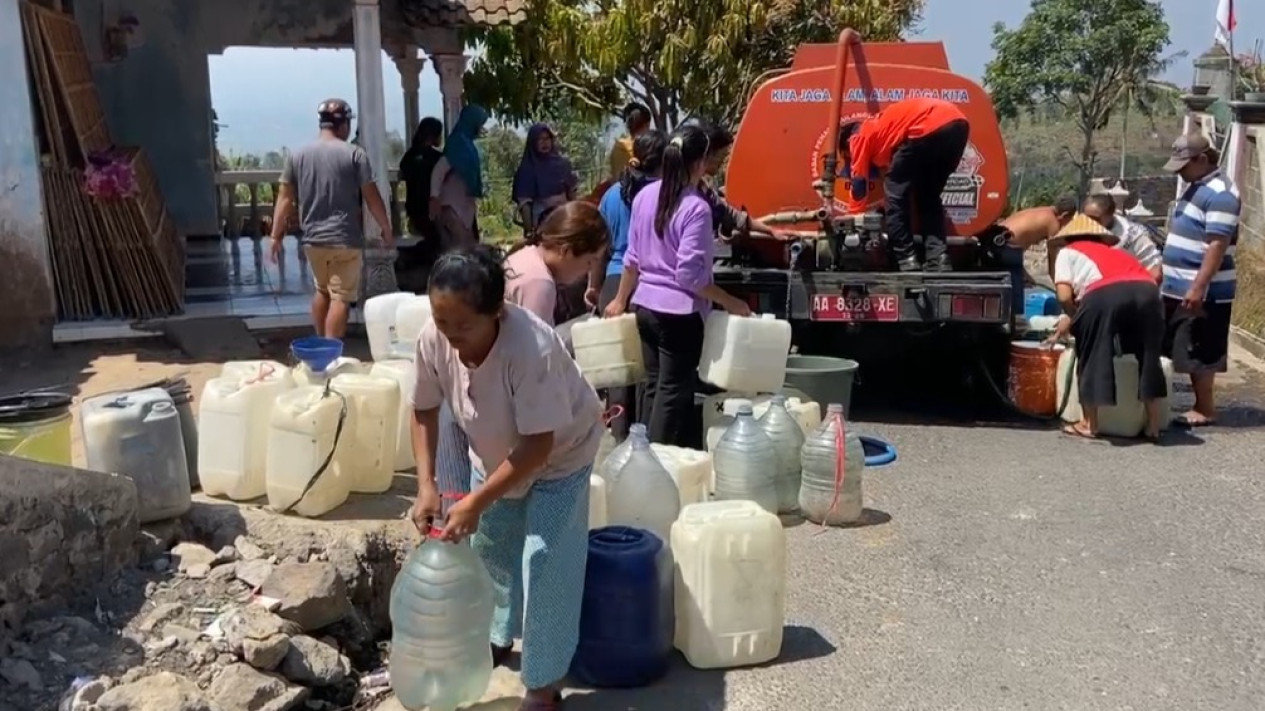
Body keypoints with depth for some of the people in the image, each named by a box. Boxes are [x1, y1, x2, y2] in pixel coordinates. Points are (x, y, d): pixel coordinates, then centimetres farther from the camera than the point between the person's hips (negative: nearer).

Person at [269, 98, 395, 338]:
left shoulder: (298, 155, 4)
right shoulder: (354, 154, -7)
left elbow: (285, 198, 4)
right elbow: (372, 197, -6)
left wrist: (276, 236, 9)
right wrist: (387, 229, 6)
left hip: (313, 239, 5)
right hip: (345, 239, -5)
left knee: (322, 290, 23)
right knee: (341, 298, -2)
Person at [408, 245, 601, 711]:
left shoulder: (531, 348, -41)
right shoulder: (433, 339, -25)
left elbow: (539, 444, -35)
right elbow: (424, 411, -9)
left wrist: (476, 503, -34)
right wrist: (427, 485, -19)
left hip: (559, 455, -6)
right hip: (496, 453, 6)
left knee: (543, 562, -8)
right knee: (489, 546, 18)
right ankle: (500, 637, 43)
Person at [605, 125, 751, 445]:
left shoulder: (645, 195, 4)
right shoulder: (696, 207, -17)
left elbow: (632, 258, 11)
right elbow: (690, 275, -20)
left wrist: (620, 300, 22)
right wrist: (730, 303, -10)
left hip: (645, 306, 7)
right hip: (679, 312, -7)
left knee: (652, 385, 17)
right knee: (674, 392, 3)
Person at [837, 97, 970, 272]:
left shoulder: (860, 137, 18)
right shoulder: (880, 128, 39)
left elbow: (859, 184, 17)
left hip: (929, 127, -8)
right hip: (957, 123, 8)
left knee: (895, 193, 7)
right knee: (929, 197, 20)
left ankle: (907, 261, 1)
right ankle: (937, 259, 7)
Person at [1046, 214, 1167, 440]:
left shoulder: (1069, 252, 25)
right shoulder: (1114, 251, 41)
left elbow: (1064, 296, 9)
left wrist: (1073, 317, 30)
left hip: (1105, 294, -5)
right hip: (1147, 290, 5)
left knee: (1092, 356, 11)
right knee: (1149, 356, 19)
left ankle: (1089, 423, 15)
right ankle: (1154, 424, 23)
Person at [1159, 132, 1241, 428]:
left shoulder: (1220, 193, -17)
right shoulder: (1196, 187, 14)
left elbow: (1218, 245, -24)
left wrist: (1198, 287, -27)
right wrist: (1169, 279, 22)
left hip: (1204, 292, -10)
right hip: (1179, 288, 10)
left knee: (1199, 352, -2)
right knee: (1187, 350, 14)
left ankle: (1205, 409, 7)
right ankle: (1200, 404, 23)